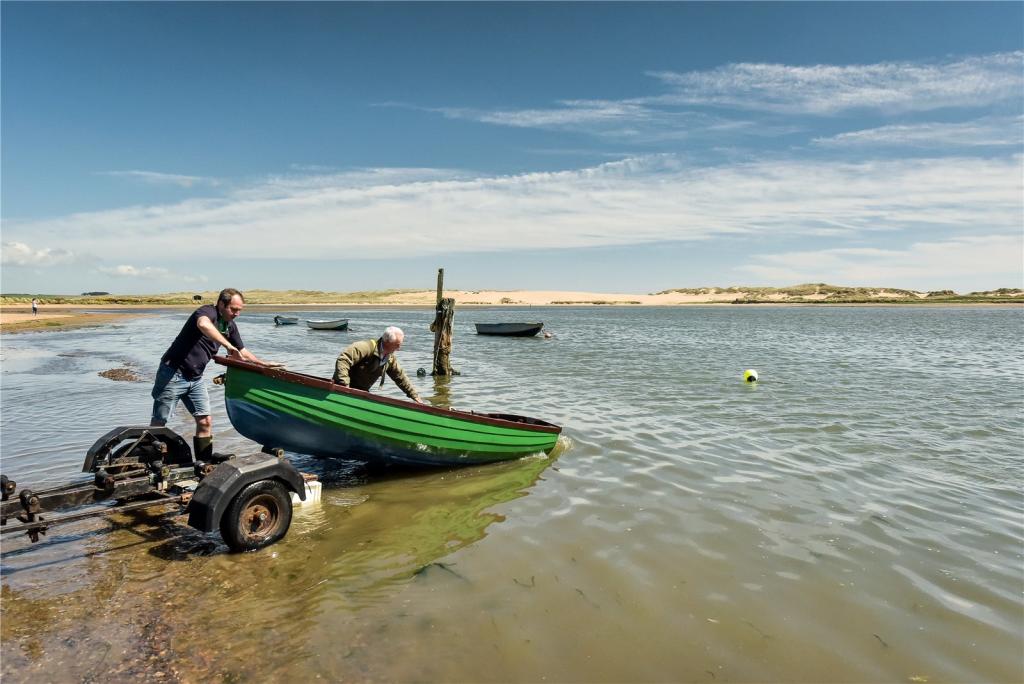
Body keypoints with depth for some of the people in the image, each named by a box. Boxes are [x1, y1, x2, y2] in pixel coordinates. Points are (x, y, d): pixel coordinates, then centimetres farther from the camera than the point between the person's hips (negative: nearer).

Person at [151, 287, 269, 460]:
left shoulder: (230, 326, 8)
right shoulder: (208, 311, -16)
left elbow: (242, 352, 21)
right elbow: (203, 324, -43)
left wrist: (263, 364, 16)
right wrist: (228, 345, -44)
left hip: (195, 379, 8)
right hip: (173, 373, -8)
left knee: (205, 422, 4)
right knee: (158, 423, -1)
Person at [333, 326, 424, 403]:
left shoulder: (390, 358, 0)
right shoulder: (366, 347, -27)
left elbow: (401, 377, 10)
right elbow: (343, 360, -36)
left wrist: (415, 396, 9)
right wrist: (344, 385, -40)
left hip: (363, 392, 8)